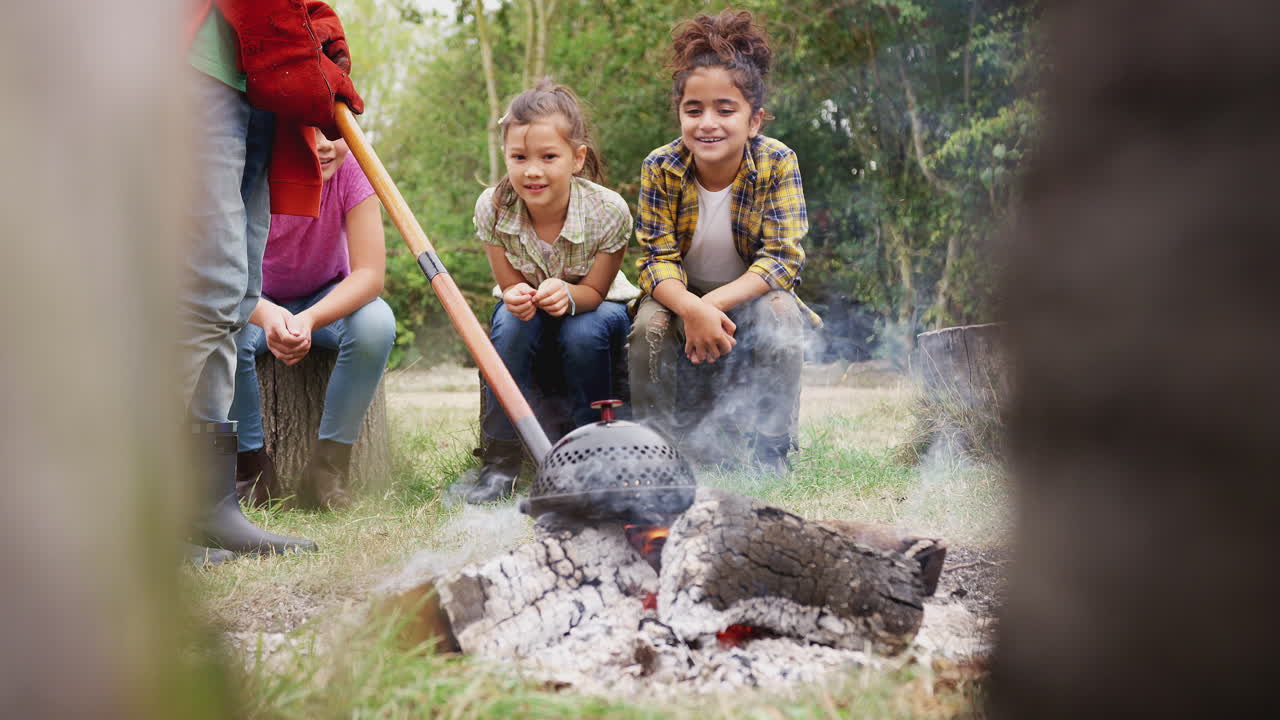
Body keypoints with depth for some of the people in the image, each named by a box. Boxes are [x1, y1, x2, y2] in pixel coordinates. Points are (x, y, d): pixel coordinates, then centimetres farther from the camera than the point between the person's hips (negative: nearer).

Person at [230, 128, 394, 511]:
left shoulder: (350, 171, -23)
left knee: (376, 323, -31)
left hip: (328, 300, 1)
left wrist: (309, 319, -47)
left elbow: (370, 272, -29)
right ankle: (251, 466, -11)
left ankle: (327, 469, -18)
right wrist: (267, 315, -57)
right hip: (258, 304, -1)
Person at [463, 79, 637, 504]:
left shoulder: (608, 211, -30)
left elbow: (594, 291, -19)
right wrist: (517, 297, -41)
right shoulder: (492, 209, -25)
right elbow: (511, 286, -15)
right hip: (529, 309, 1)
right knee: (511, 322, -32)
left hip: (592, 308, -1)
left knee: (583, 332, -34)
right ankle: (500, 461, -23)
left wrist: (567, 295, -44)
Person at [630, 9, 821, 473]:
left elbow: (782, 258, -22)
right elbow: (658, 259, -16)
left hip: (751, 295, -1)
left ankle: (771, 453, -18)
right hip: (682, 296, 1)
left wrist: (716, 304, -36)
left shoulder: (778, 164, -19)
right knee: (649, 325, -30)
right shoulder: (660, 169, -16)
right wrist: (691, 308, -38)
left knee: (780, 315, -32)